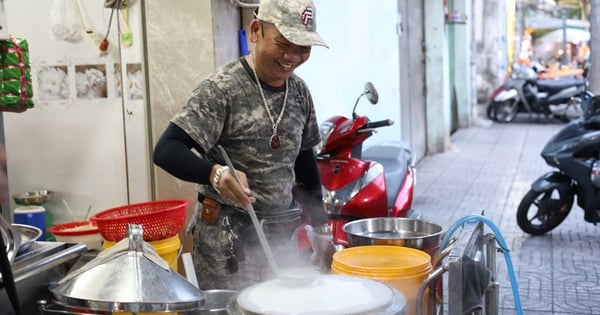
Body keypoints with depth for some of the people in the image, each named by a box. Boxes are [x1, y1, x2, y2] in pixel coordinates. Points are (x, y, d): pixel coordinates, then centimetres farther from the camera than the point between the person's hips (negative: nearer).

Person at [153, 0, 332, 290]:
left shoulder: (299, 91, 4)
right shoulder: (221, 89, -14)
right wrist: (216, 172, -38)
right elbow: (166, 150, -20)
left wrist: (318, 217, 14)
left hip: (282, 235, 6)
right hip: (227, 237, -5)